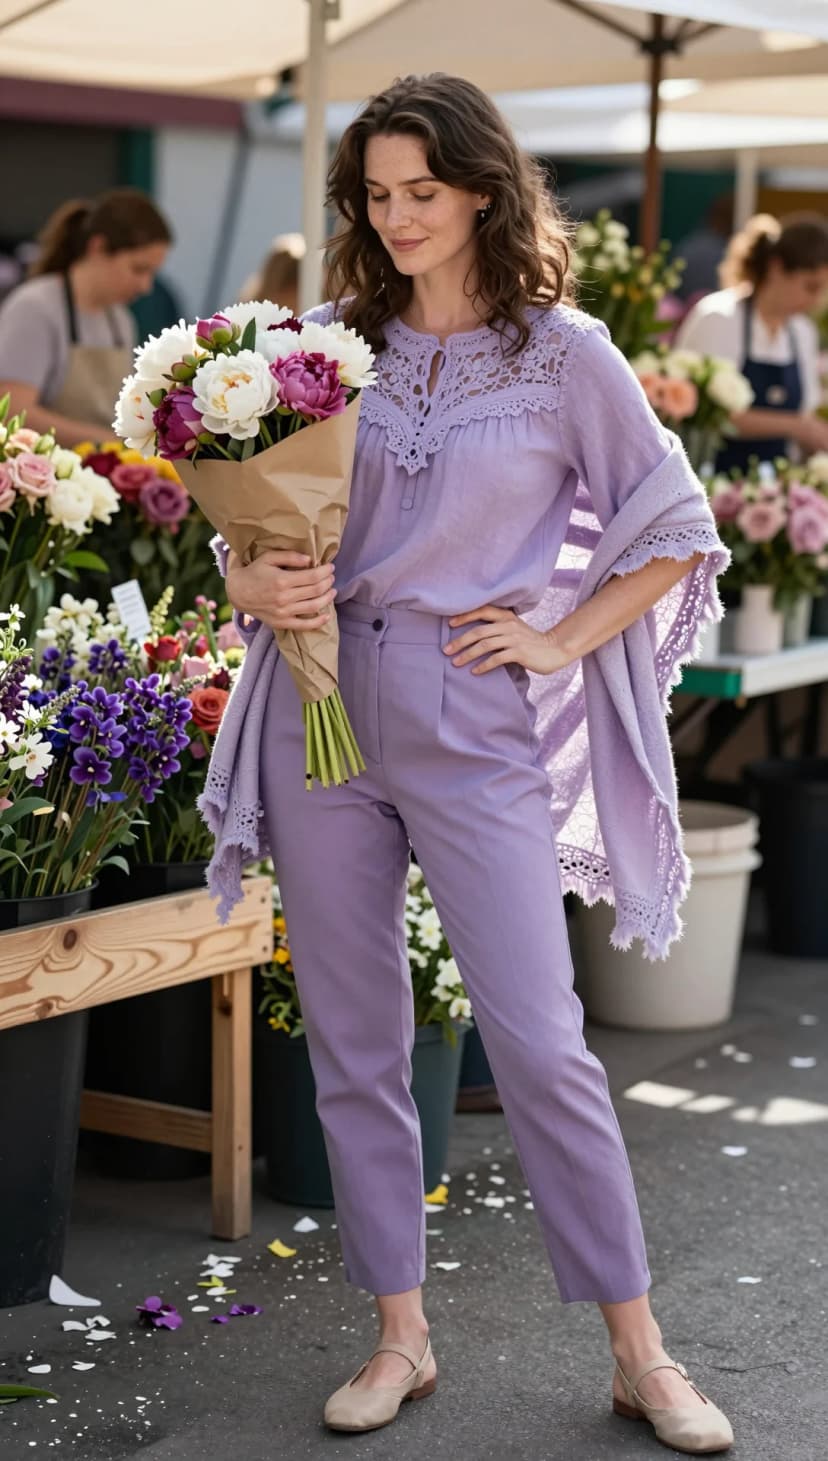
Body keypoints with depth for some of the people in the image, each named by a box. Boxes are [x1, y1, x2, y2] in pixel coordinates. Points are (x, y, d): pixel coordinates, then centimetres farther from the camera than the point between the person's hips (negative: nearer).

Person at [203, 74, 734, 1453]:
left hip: (475, 723, -3)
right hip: (322, 708, 4)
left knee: (541, 1044, -5)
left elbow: (678, 536, 6)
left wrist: (560, 641, -3)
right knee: (353, 1041, 8)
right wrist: (255, 587, -9)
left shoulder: (565, 355, -1)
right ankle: (400, 1337, 21)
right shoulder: (329, 341, 7)